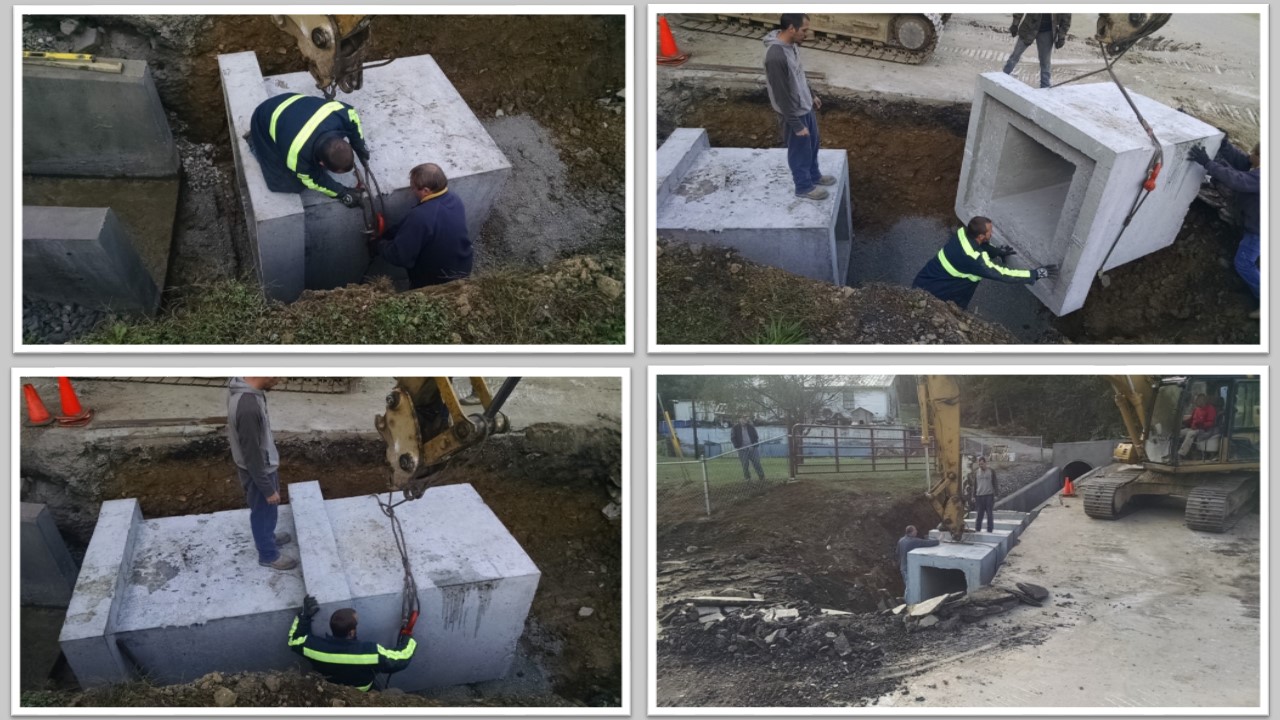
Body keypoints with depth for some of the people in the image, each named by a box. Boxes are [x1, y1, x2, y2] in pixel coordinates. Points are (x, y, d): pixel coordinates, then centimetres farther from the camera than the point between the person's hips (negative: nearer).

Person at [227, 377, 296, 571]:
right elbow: (251, 455, -29)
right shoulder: (248, 407, -40)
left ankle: (266, 538, 55)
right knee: (264, 512, 17)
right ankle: (268, 555, 40)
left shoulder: (242, 385, -10)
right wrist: (267, 489, -18)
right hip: (258, 471, -8)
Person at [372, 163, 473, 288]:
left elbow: (399, 256, -27)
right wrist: (387, 236, 7)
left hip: (434, 284, -7)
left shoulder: (420, 216, -35)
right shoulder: (455, 199, -9)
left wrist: (378, 245, -8)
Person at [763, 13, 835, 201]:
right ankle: (804, 187, 34)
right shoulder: (775, 57, -35)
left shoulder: (791, 44, -6)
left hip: (806, 107, 9)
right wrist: (797, 125, -21)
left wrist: (812, 95, 23)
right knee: (800, 151, 13)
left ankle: (814, 175, 49)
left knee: (812, 144, 27)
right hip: (794, 114, -9)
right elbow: (782, 96, -28)